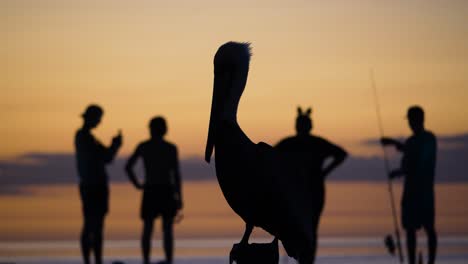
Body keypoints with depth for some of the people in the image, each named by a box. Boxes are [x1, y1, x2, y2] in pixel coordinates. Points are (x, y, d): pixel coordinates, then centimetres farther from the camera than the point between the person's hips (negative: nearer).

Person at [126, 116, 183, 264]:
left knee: (147, 229, 7)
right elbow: (176, 174, -6)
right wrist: (179, 197, -3)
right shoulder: (171, 148, -3)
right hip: (167, 191, -1)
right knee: (167, 230, 2)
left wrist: (137, 185, 5)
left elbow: (128, 167, -4)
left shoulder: (143, 147, 2)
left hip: (149, 192, 1)